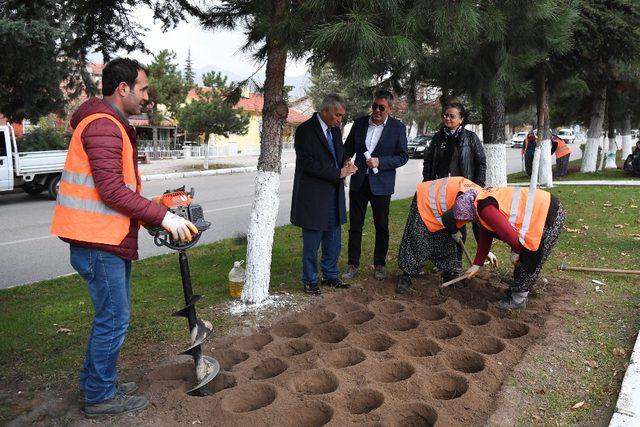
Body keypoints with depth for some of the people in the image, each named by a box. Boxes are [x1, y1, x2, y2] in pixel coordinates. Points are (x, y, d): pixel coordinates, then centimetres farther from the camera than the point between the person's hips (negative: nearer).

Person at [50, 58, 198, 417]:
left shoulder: (113, 125, 18)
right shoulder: (103, 125, -17)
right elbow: (112, 191, -24)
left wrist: (155, 212, 10)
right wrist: (163, 217, -20)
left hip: (112, 240, 11)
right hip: (99, 242, -11)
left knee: (111, 316, 19)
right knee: (114, 319, 0)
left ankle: (95, 382, 34)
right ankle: (100, 396, 16)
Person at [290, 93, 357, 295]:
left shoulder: (335, 129, 12)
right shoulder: (305, 131, -12)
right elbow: (308, 164, -19)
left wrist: (345, 167, -2)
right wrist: (338, 173, -17)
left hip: (333, 196, 7)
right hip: (313, 198, -7)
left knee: (333, 242, 15)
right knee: (311, 244, 4)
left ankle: (330, 276, 31)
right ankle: (309, 281, 20)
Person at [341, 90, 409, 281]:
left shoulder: (398, 127, -3)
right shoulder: (359, 123, 4)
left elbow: (403, 156, -3)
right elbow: (348, 147, 13)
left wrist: (380, 162, -17)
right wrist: (346, 160, -8)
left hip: (381, 184, -2)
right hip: (358, 181, 2)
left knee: (381, 226, 9)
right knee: (355, 225, 6)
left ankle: (380, 265, 24)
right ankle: (353, 265, 16)